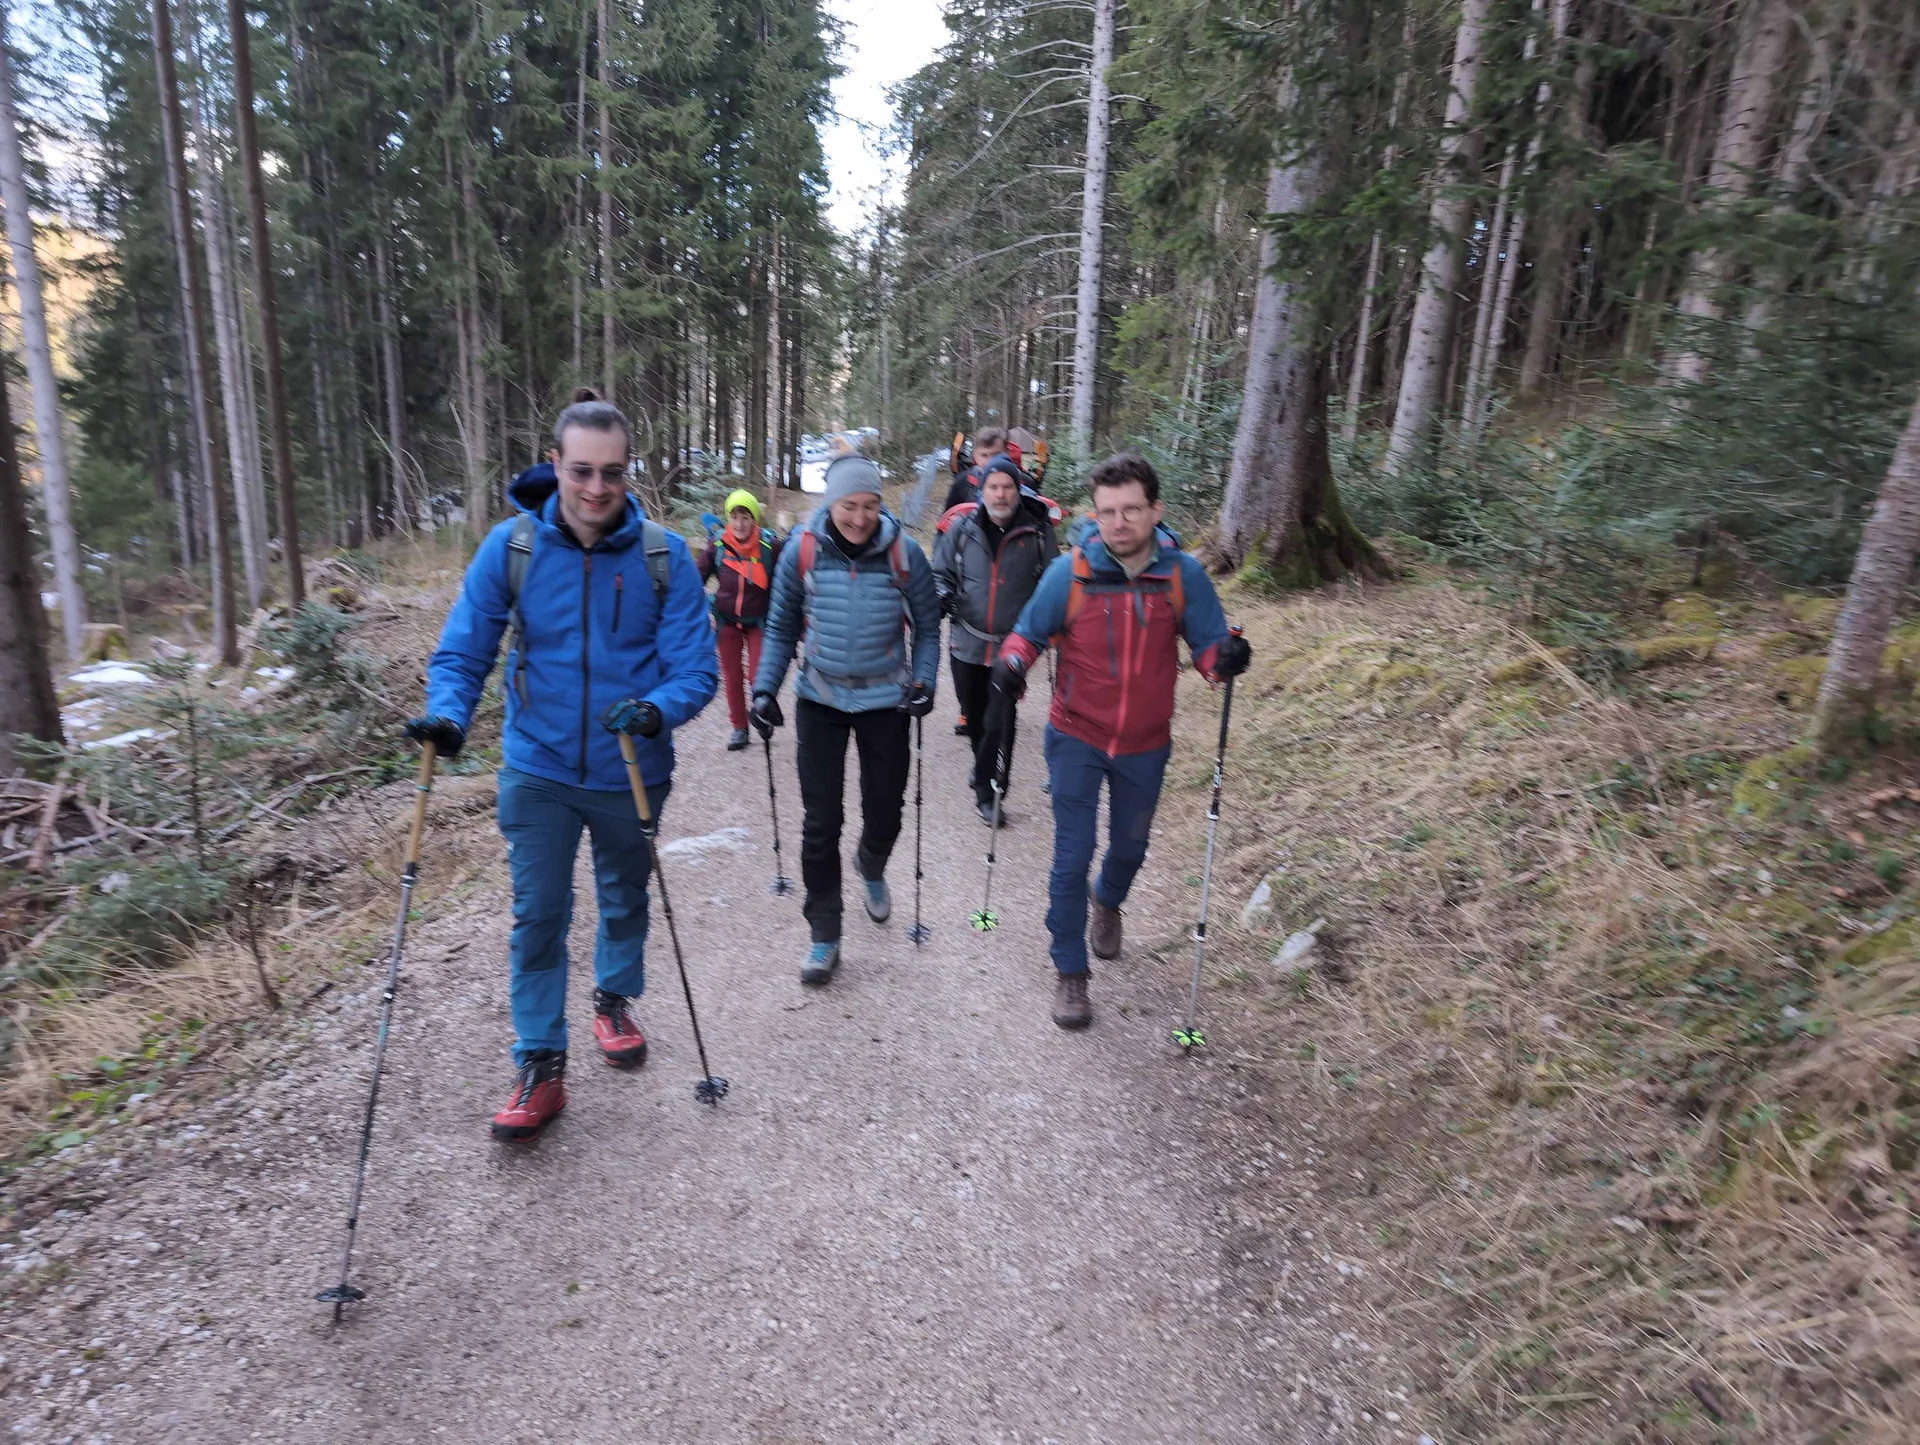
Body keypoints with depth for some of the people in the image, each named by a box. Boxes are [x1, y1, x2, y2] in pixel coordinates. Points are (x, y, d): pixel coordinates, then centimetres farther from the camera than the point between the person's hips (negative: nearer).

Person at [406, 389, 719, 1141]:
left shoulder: (664, 555, -13)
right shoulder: (510, 547, -10)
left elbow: (696, 667, -13)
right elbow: (462, 651, -4)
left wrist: (657, 710, -34)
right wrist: (447, 713, -24)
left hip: (630, 772, 1)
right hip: (538, 768, 0)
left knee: (624, 899, 20)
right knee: (538, 915, 2)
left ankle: (614, 1000, 48)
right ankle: (540, 1066, 19)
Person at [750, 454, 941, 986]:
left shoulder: (904, 552, -9)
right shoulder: (802, 550, -8)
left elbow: (926, 626, 0)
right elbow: (781, 628, 1)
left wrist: (923, 682, -14)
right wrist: (765, 688, -9)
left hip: (886, 702, 0)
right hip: (821, 701, 0)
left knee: (885, 811, 10)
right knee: (820, 823, 1)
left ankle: (872, 866, 47)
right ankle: (823, 935, 16)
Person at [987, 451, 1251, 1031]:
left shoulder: (1184, 575, -11)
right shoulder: (1069, 572, -14)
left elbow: (1207, 644, -3)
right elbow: (1029, 633, 0)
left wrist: (1226, 657, -26)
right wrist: (1009, 671, -20)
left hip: (1145, 746, 2)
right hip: (1076, 739, -2)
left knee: (1130, 847, 21)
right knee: (1073, 856, 0)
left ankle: (1108, 901, 56)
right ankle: (1070, 972, 19)